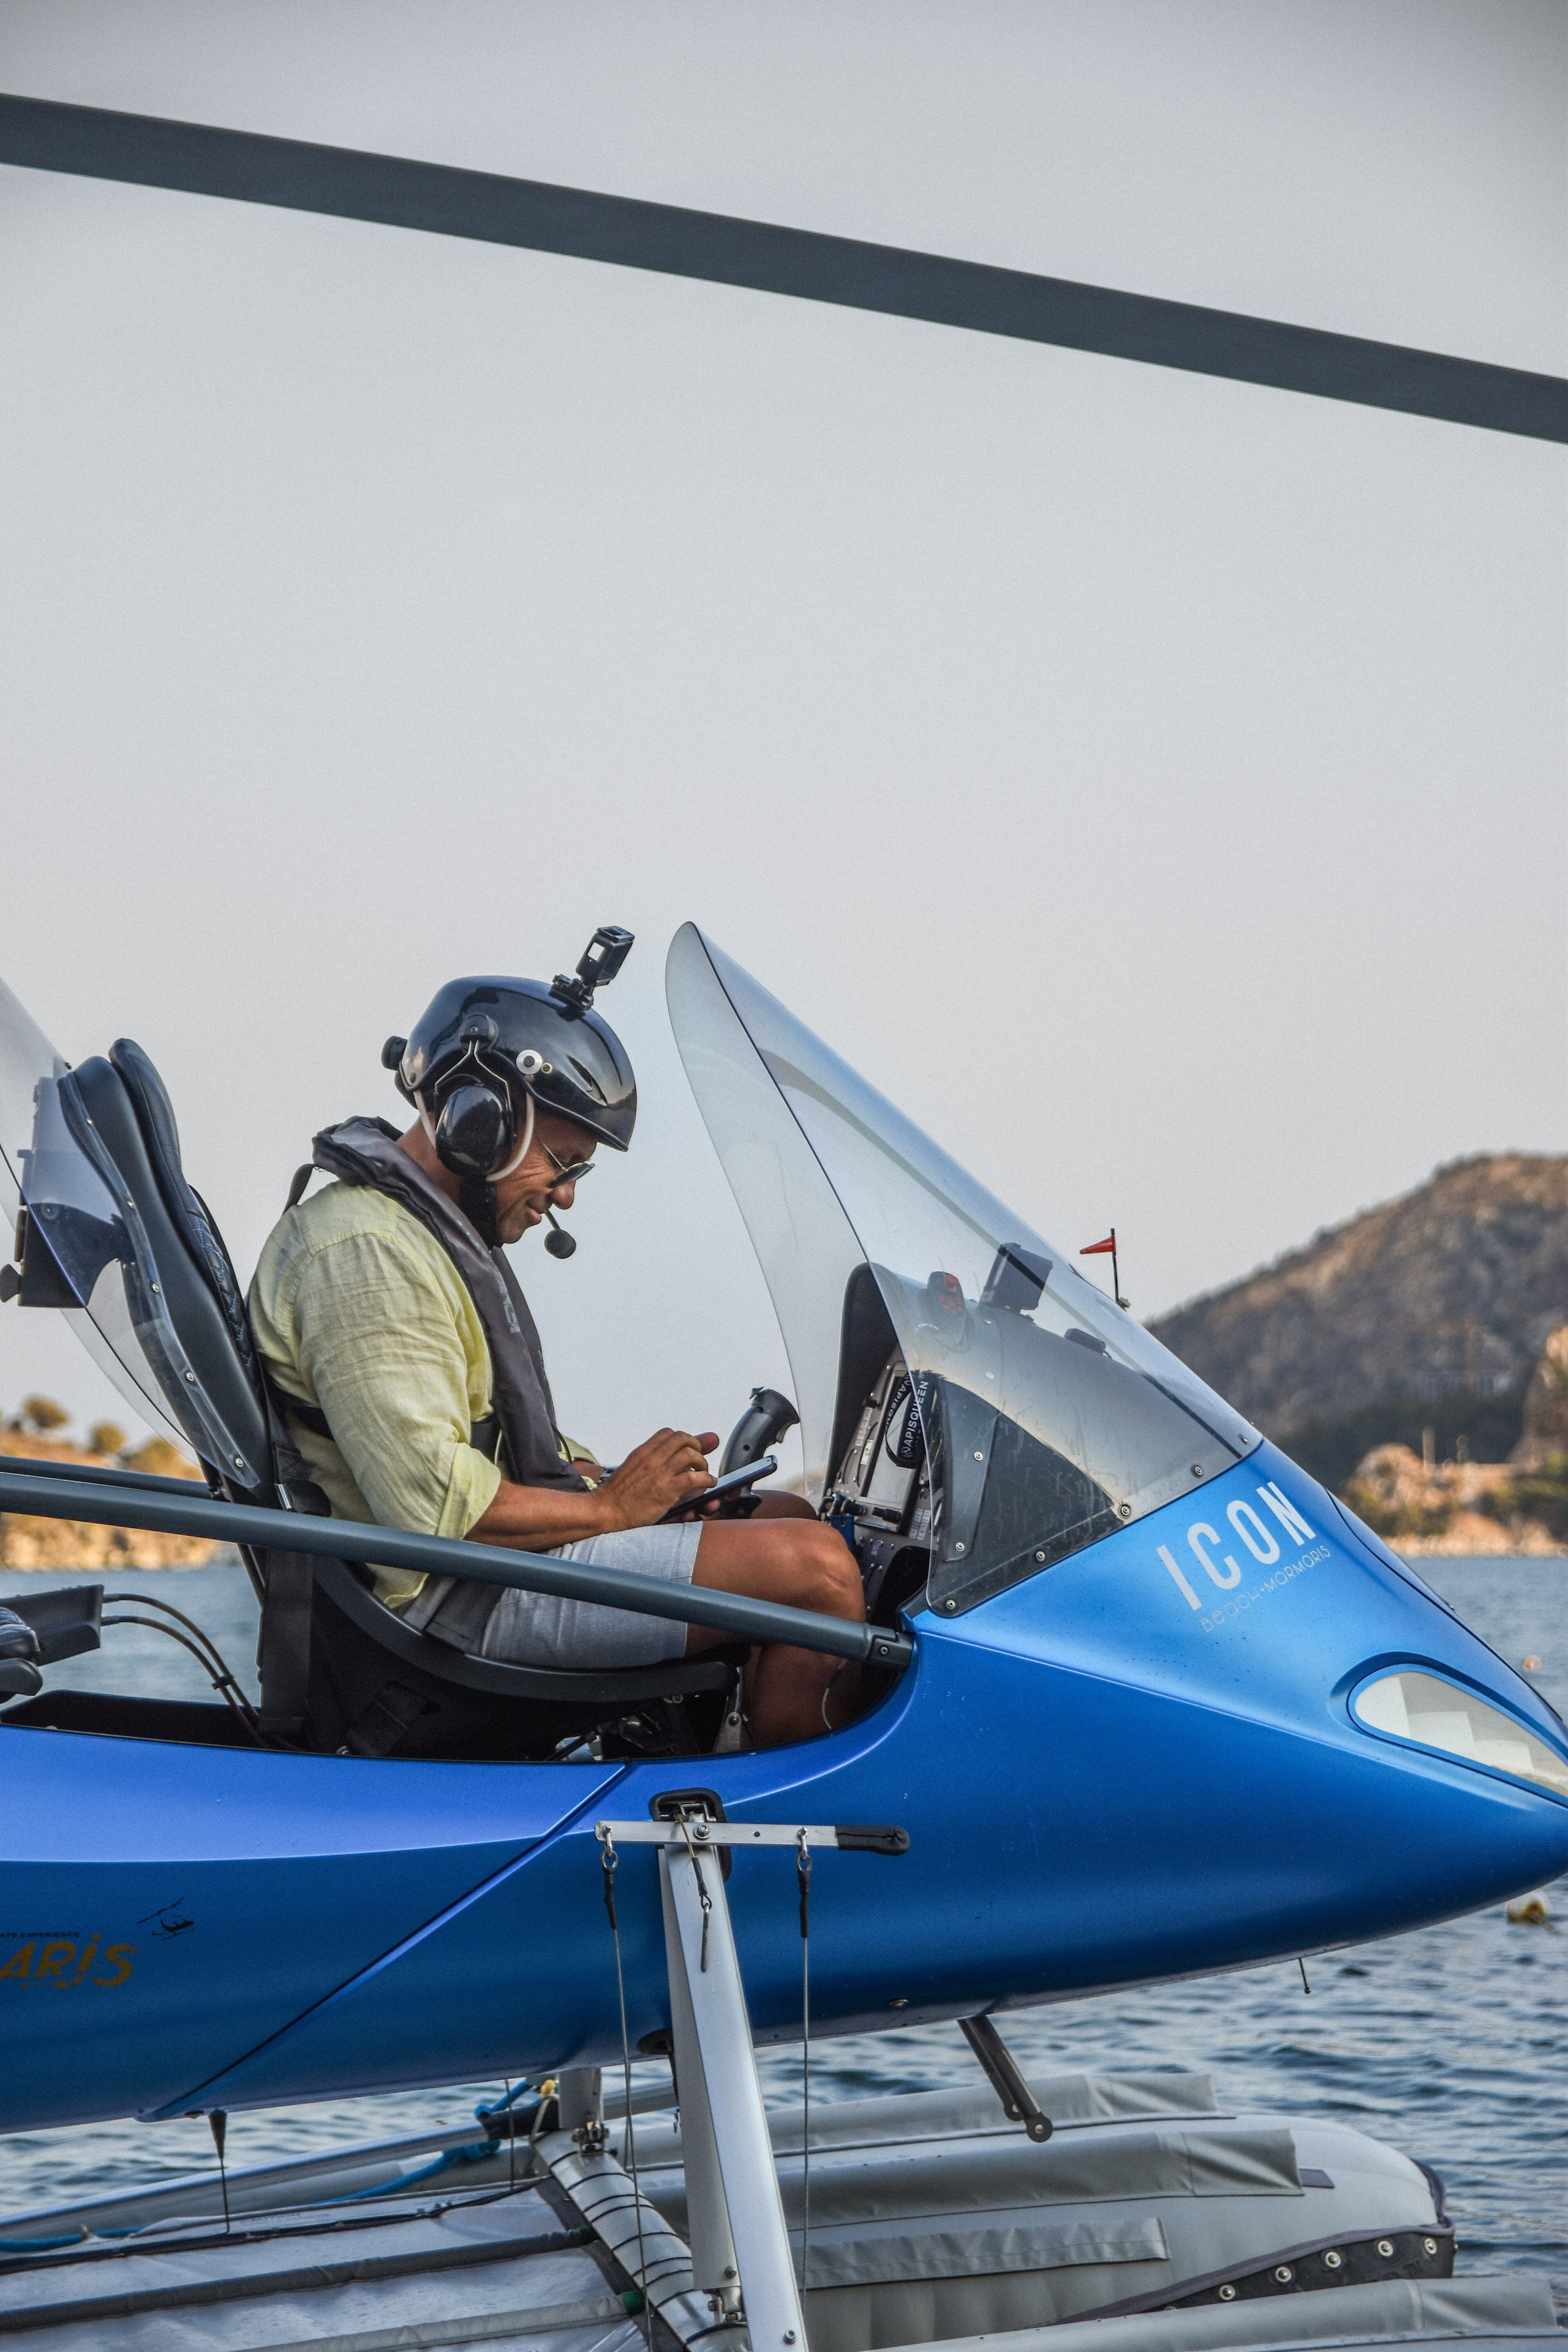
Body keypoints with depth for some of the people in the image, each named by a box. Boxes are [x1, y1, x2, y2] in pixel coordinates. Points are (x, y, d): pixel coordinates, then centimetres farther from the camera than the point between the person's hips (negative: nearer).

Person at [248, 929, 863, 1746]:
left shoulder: (428, 1226, 16)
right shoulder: (368, 1255, -19)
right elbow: (434, 1503, -26)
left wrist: (609, 1477, 3)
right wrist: (611, 1506, -15)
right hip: (459, 1600, -11)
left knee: (788, 1516, 13)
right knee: (813, 1566, -17)